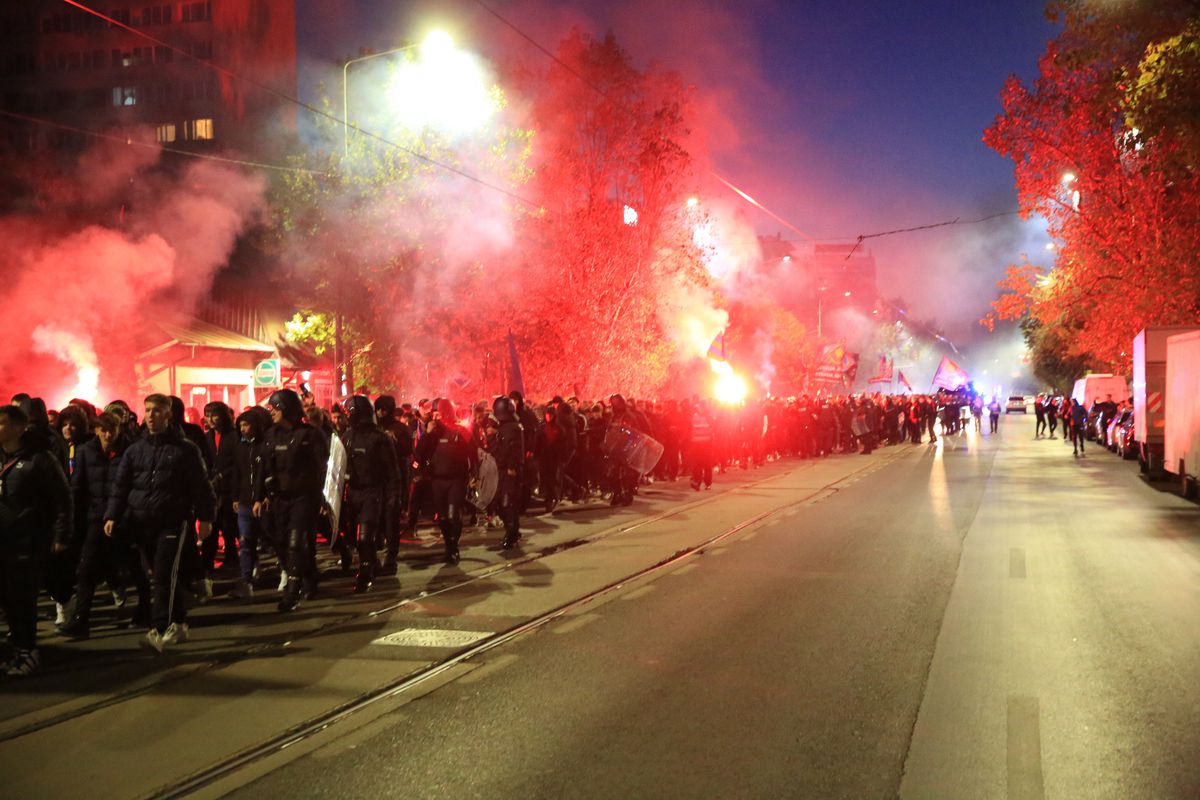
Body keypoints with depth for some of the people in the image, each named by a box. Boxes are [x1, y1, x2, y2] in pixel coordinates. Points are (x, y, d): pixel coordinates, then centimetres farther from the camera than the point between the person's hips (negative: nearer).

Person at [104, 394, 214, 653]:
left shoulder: (185, 449, 0)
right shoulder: (135, 450, 11)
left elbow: (201, 485, 0)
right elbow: (120, 485, 9)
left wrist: (205, 517, -4)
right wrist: (112, 516, -2)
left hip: (173, 521, -4)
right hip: (142, 522, 5)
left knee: (164, 575, -13)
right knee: (159, 576, 10)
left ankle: (160, 630, -12)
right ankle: (177, 625, 22)